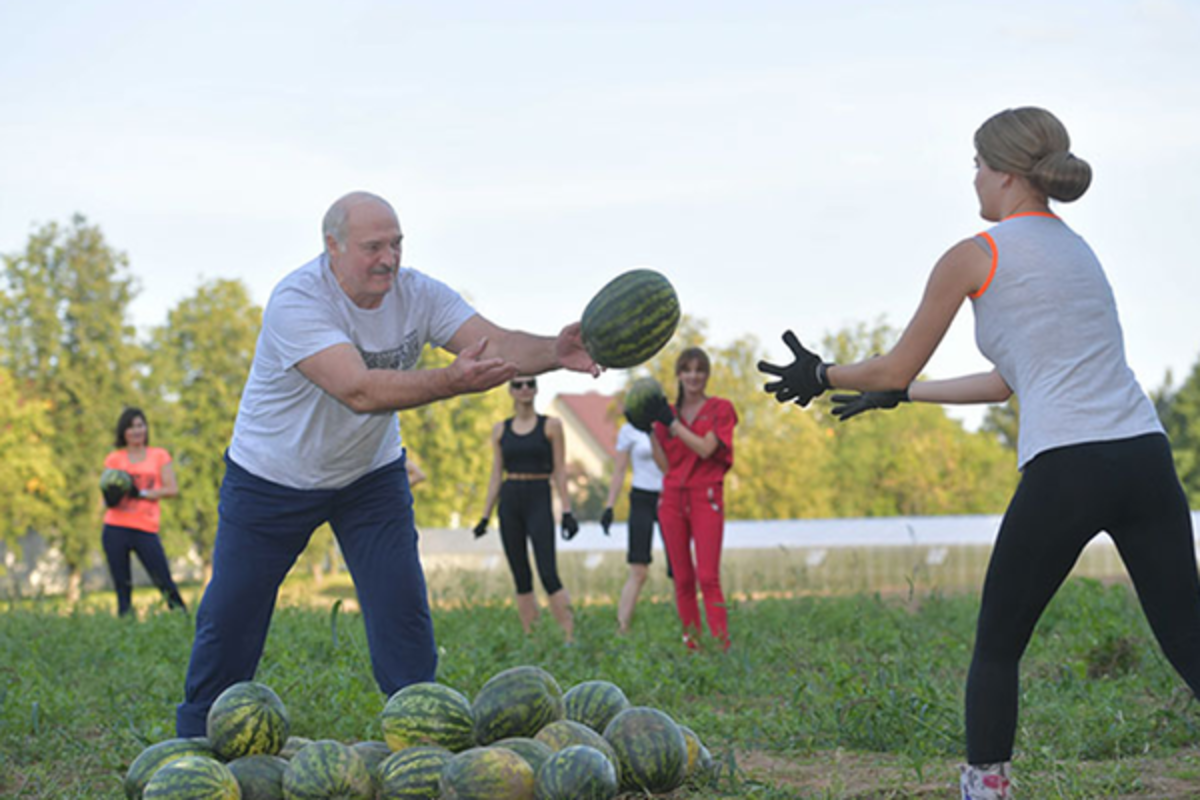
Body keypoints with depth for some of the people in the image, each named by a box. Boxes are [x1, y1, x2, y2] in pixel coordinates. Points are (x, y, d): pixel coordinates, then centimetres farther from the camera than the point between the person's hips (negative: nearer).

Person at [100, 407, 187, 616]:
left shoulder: (159, 456, 10)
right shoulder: (114, 460, 12)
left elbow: (172, 489, 1)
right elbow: (106, 498, 10)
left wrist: (142, 493, -11)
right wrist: (110, 498, -14)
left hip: (146, 528, -1)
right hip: (115, 529, 1)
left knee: (164, 581, -9)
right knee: (122, 586, 0)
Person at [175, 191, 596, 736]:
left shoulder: (417, 294, -15)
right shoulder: (296, 301, -30)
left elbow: (496, 343, -26)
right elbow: (359, 390, -42)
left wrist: (553, 352, -48)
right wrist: (452, 382, -55)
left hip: (371, 473, 3)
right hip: (271, 479, -3)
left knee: (402, 610, -8)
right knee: (230, 618, 4)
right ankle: (195, 745, 22)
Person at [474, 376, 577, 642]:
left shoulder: (551, 425, 2)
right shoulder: (500, 429, 10)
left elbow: (559, 471, 0)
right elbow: (496, 475, 13)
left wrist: (567, 511, -6)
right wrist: (485, 516, 9)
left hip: (539, 500, -3)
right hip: (509, 502, 3)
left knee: (548, 574, -13)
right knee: (521, 578, 4)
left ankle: (571, 637, -13)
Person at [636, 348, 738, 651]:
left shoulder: (720, 409, 5)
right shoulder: (668, 412, 13)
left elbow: (705, 449, -11)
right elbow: (664, 464, 6)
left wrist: (670, 422, -12)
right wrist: (650, 429, -3)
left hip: (706, 498, -4)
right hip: (672, 498, 4)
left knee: (708, 578, -13)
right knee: (683, 579, 3)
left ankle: (721, 647, -15)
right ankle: (691, 646, 7)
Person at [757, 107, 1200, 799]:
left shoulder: (975, 256, 3)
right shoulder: (1076, 249, 24)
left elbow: (895, 368, 10)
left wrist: (820, 376, 29)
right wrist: (899, 396, 38)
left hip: (1065, 470, -6)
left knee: (997, 647, 13)